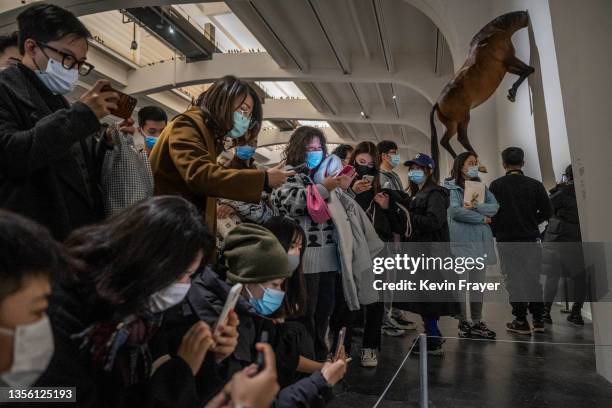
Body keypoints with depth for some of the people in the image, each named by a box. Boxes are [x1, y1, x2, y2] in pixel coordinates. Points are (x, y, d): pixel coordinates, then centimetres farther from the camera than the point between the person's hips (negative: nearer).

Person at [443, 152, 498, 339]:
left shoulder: (481, 186, 17)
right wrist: (483, 218, -7)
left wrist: (475, 207, -14)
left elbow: (495, 206, 3)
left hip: (481, 240, 6)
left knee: (479, 283, 9)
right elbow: (455, 211, -15)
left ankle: (477, 322, 18)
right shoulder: (450, 187, -1)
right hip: (461, 240, -6)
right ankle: (463, 323, 8)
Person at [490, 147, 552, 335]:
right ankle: (538, 321, 20)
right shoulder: (535, 185, -1)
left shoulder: (496, 185, -7)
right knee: (533, 279, 14)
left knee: (514, 281, 5)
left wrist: (496, 232, 7)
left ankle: (521, 322, 9)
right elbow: (546, 212, 2)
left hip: (506, 241, -2)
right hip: (531, 240, 3)